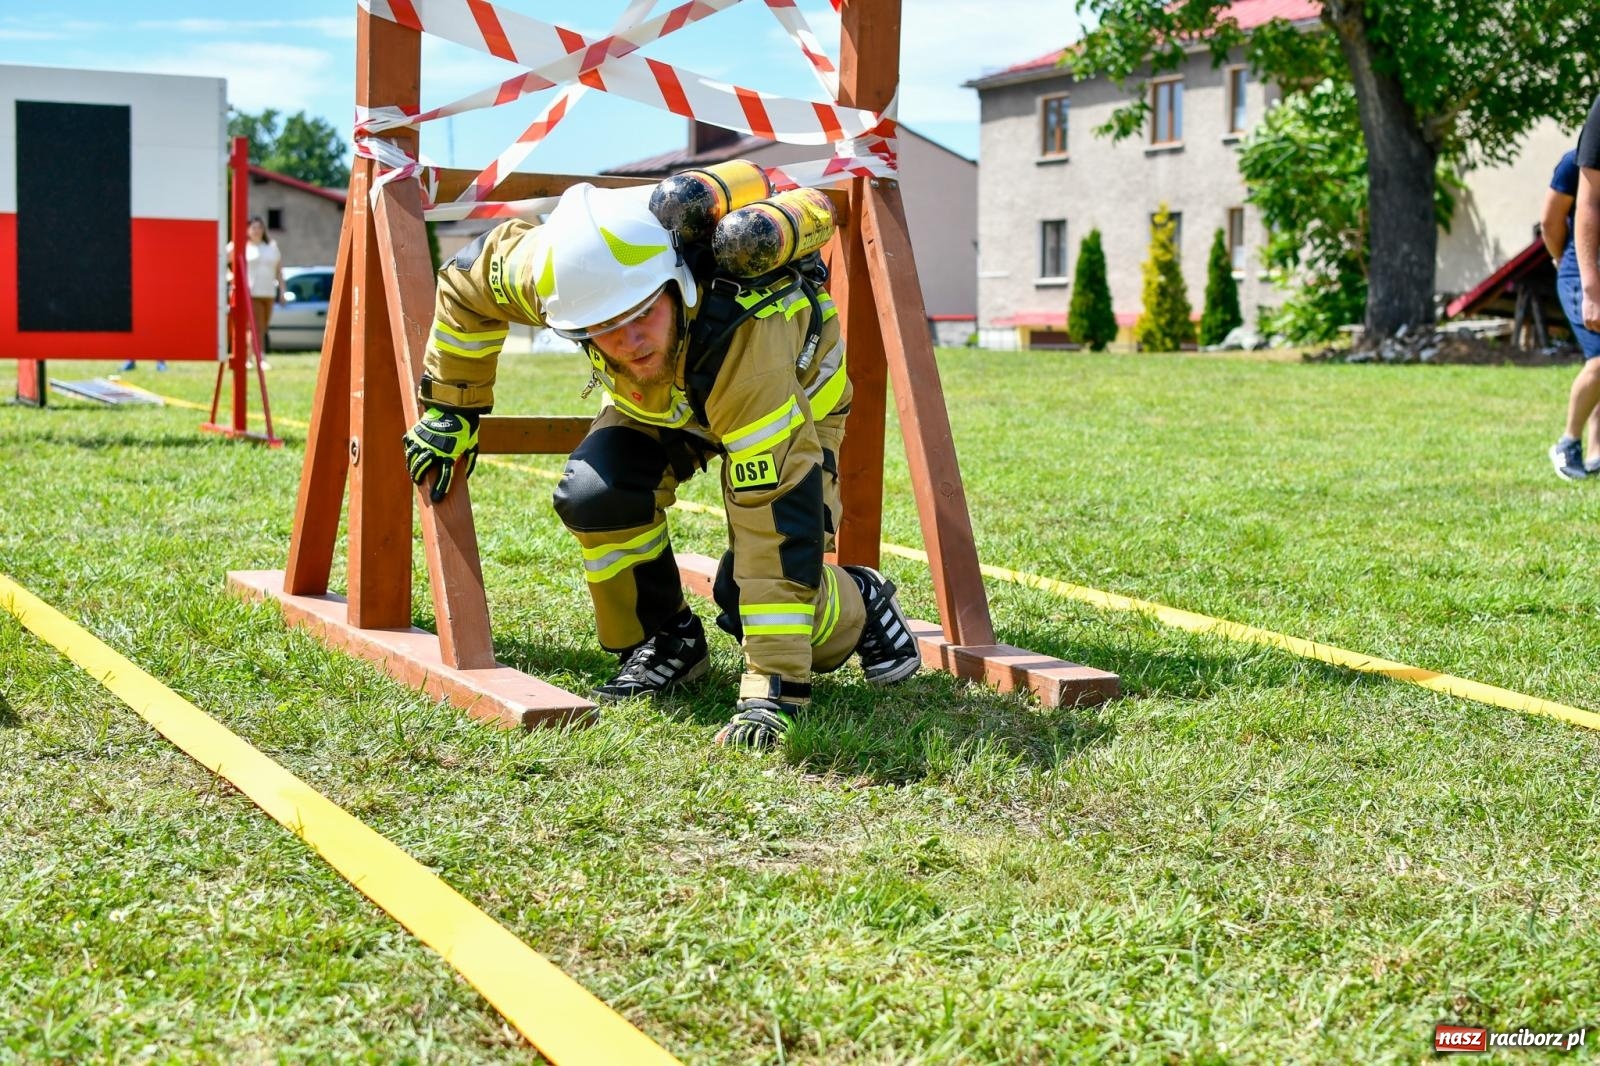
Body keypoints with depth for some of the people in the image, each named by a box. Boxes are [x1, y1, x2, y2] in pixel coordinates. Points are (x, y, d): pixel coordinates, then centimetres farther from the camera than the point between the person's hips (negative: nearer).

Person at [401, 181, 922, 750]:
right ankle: (663, 640, 1)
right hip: (658, 401, 4)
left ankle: (860, 606, 14)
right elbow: (472, 271, -11)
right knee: (594, 494, -26)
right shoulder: (559, 271, -34)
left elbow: (778, 512, -47)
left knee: (756, 584, -20)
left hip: (792, 392, -4)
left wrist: (772, 687, -49)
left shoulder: (745, 336, -46)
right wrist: (450, 408, -4)